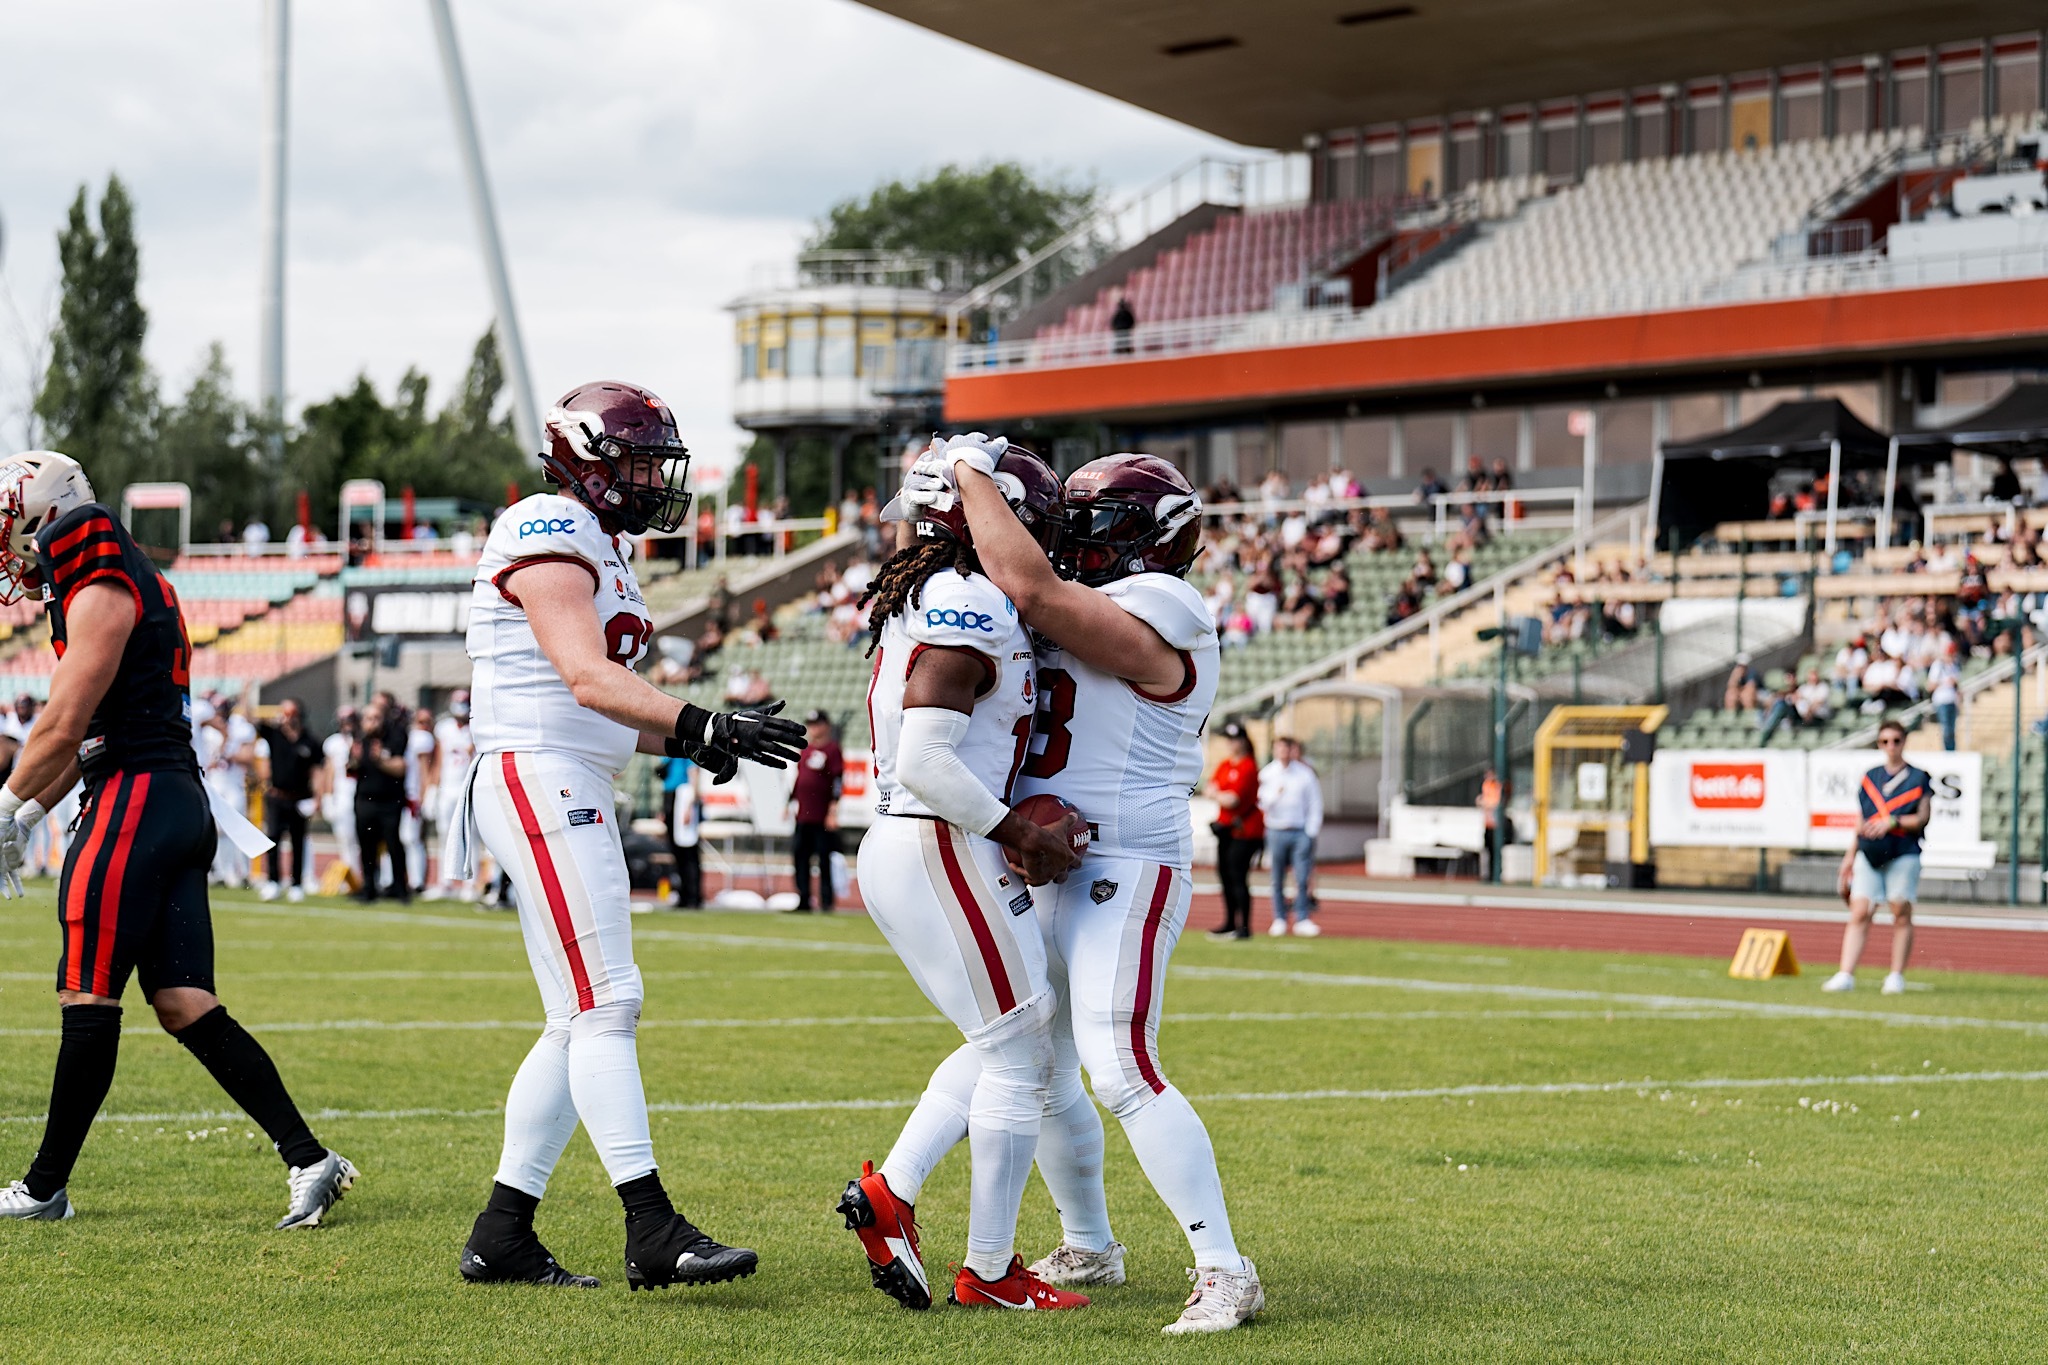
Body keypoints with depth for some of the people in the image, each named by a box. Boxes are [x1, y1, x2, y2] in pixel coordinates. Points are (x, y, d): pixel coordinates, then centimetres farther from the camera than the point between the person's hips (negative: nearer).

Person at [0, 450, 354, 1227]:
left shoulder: (99, 594, -9)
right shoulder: (133, 588, 22)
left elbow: (63, 725, -14)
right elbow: (86, 738, 25)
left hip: (137, 802, -10)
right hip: (180, 804, 10)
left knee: (89, 997, -3)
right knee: (185, 1005, 4)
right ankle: (309, 1159, -4)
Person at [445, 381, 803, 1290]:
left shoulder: (601, 550, 21)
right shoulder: (549, 536, -10)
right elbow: (586, 678, -22)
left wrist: (683, 744, 7)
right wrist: (703, 727, -29)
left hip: (574, 793, 11)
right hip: (540, 781, -11)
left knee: (578, 1022, 9)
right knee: (604, 1004, -13)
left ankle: (501, 1237, 12)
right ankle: (652, 1232, -16)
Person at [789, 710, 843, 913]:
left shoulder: (832, 749, -5)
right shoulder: (805, 749, 16)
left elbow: (838, 779, -11)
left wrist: (834, 807, -18)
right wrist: (789, 804, 21)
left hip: (823, 817, -7)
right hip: (803, 815, 7)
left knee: (825, 858, -3)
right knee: (800, 857, 6)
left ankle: (826, 901, 1)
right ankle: (803, 901, 11)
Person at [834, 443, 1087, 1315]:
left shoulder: (923, 597, 15)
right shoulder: (972, 609, -16)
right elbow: (928, 765, -23)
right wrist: (1023, 839, -14)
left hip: (897, 849, 10)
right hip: (942, 851, -10)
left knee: (1001, 1044, 20)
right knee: (1020, 1054, 0)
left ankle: (889, 1193, 12)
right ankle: (989, 1271, 6)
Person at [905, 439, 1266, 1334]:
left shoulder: (1154, 618, -16)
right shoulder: (1087, 616, 14)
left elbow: (1029, 587, -26)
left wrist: (973, 472, -17)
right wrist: (951, 501, 10)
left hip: (1124, 872, -10)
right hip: (1047, 871, 10)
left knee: (1122, 1071, -19)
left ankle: (1224, 1272, -16)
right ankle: (1089, 1247, 35)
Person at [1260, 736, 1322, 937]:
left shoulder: (1305, 773, 5)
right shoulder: (1266, 774, 7)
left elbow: (1315, 804, 7)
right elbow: (1262, 803, 2)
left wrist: (1311, 831, -1)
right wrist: (1275, 794, -18)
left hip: (1301, 832, -1)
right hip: (1276, 831, 1)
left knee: (1302, 879, -6)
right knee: (1277, 880, 2)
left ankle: (1302, 919, -3)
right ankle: (1279, 919, 10)